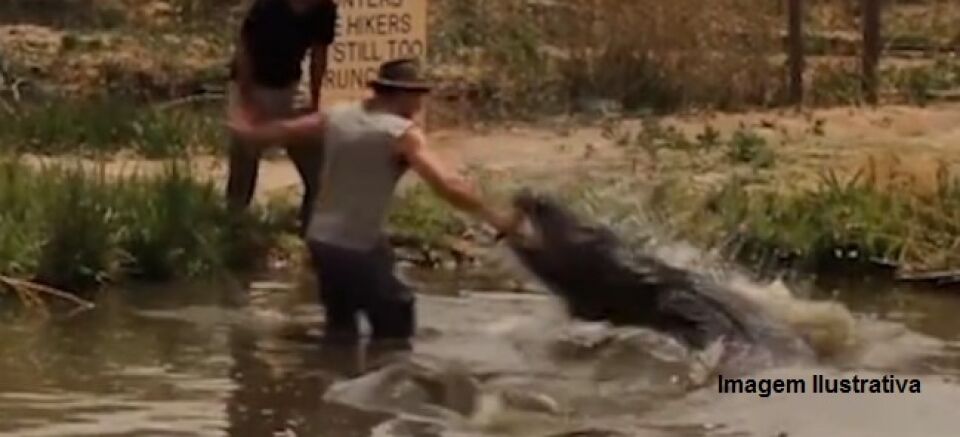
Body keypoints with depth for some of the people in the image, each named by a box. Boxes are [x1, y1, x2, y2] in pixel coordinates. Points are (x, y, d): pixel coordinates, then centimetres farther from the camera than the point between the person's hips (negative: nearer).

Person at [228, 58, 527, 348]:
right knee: (394, 331, -2)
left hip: (321, 241, 8)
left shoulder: (338, 116, 7)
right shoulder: (402, 133, -14)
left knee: (341, 330, 23)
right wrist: (493, 217, -20)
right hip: (358, 248, -8)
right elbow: (446, 184, -24)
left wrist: (250, 132, 43)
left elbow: (286, 129, 24)